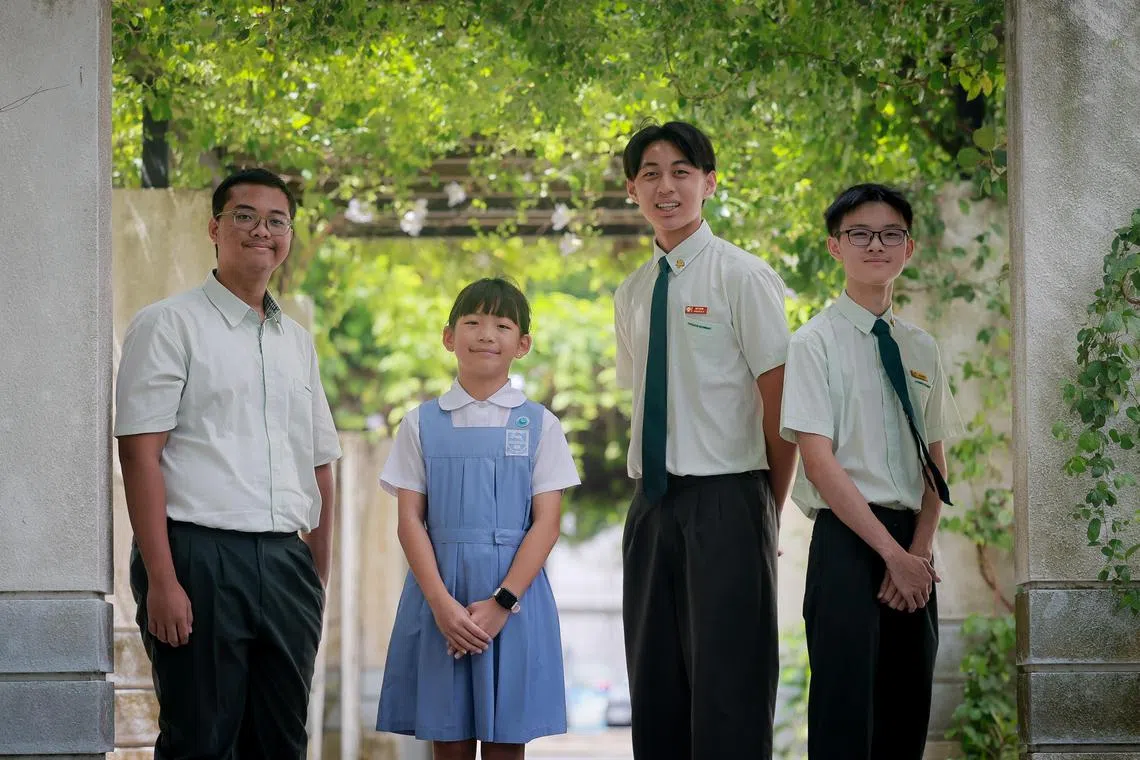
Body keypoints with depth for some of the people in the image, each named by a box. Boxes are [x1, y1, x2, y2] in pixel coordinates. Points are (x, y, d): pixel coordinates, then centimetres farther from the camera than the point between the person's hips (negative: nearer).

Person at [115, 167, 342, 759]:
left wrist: (317, 578, 13)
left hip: (286, 561, 6)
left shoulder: (297, 342, 19)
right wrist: (162, 580, -16)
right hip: (199, 555, -6)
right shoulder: (170, 325, 0)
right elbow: (139, 453, -8)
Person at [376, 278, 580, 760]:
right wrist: (441, 602, -11)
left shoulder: (539, 425, 4)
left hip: (513, 598, -1)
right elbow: (411, 520, 2)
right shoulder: (422, 424, 6)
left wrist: (502, 602, -12)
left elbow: (547, 522, -2)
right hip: (439, 595, 1)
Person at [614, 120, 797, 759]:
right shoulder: (633, 294, 14)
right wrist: (652, 488, 11)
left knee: (726, 685, -7)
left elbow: (780, 404, -6)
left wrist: (771, 510, -2)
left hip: (726, 497, -6)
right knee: (655, 680, 8)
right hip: (654, 501, 6)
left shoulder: (741, 276, -5)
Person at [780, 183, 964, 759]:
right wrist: (892, 551, -14)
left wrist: (920, 550, -5)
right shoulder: (816, 342, -3)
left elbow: (935, 462, 12)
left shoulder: (920, 349, 13)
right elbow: (819, 461, -10)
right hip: (847, 539, -5)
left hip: (911, 547, 6)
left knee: (907, 712, 7)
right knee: (845, 714, -9)